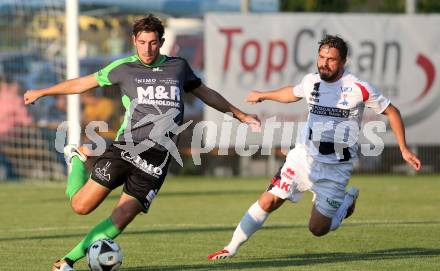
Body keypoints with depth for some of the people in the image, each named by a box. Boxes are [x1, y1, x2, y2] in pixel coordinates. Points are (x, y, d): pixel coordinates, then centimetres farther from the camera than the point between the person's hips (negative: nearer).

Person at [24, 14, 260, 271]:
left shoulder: (178, 66, 13)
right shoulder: (125, 67, 7)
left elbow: (207, 94, 29)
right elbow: (83, 83, 17)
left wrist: (241, 115, 32)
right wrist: (42, 92, 22)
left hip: (157, 159, 1)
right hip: (126, 148, -1)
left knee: (119, 221, -12)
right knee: (81, 205, -7)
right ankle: (77, 159, 25)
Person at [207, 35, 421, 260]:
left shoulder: (358, 89, -14)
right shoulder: (311, 81, 0)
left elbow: (391, 112, -4)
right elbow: (293, 93, 25)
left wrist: (404, 149, -9)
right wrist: (263, 95, 40)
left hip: (335, 169, -3)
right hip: (303, 157, 3)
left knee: (318, 229, -1)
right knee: (268, 201, -11)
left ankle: (347, 200, 28)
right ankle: (231, 249, 1)